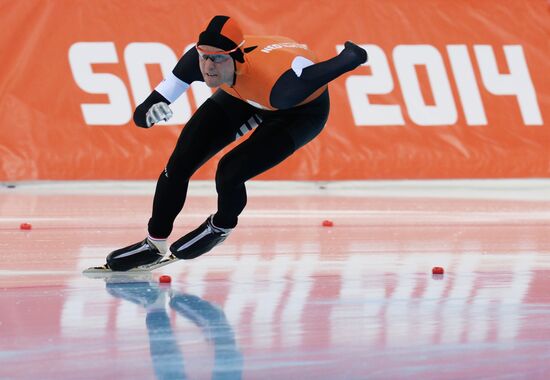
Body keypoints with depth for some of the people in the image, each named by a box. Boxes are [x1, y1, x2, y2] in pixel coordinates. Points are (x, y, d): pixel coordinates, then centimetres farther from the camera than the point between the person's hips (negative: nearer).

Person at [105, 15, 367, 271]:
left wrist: (352, 56, -11)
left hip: (302, 107, -5)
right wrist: (148, 112, -53)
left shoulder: (276, 84, -47)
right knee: (179, 164, -3)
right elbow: (141, 115, -30)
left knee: (230, 172, -20)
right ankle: (154, 244, 19)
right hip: (244, 95, 5)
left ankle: (221, 227, 15)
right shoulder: (198, 60, -32)